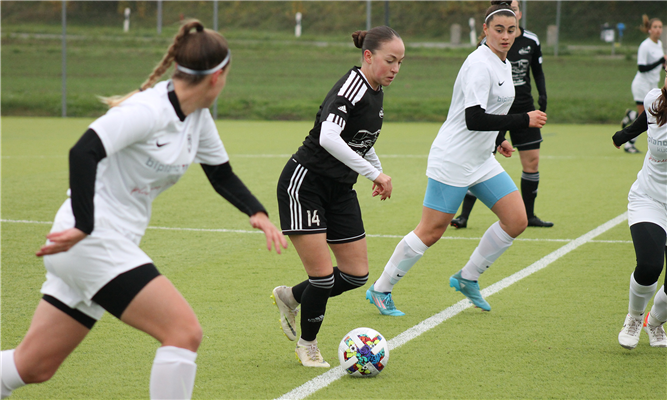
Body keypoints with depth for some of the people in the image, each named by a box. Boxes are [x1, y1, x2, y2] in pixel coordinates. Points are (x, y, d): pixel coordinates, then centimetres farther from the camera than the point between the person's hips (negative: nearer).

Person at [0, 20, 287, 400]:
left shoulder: (198, 117, 9)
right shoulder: (148, 110, -18)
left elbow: (222, 174, 19)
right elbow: (84, 152, -28)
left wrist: (257, 212, 2)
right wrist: (84, 226, -31)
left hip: (114, 245, 9)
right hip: (93, 241, -9)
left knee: (33, 367, 9)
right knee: (185, 332, -15)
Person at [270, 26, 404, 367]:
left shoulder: (375, 93, 7)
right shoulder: (352, 85, -20)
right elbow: (328, 137, -36)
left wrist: (380, 173, 24)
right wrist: (374, 173, -33)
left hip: (339, 191, 9)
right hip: (305, 183, -9)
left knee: (357, 275, 6)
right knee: (323, 276, -8)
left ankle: (290, 297, 29)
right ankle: (307, 345, 16)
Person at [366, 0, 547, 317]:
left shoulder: (503, 64, 11)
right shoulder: (480, 65, -19)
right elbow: (473, 119, -27)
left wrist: (496, 140, 19)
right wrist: (523, 121, -24)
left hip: (481, 160, 9)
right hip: (452, 160, -9)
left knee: (516, 221, 0)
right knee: (431, 232, -5)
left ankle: (467, 278, 15)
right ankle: (380, 290, 10)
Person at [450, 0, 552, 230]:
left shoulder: (531, 41, 3)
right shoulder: (489, 42, -8)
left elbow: (538, 71, 15)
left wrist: (543, 94, 0)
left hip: (523, 108, 4)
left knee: (532, 161, 2)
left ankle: (529, 215, 16)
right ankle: (464, 215, -1)